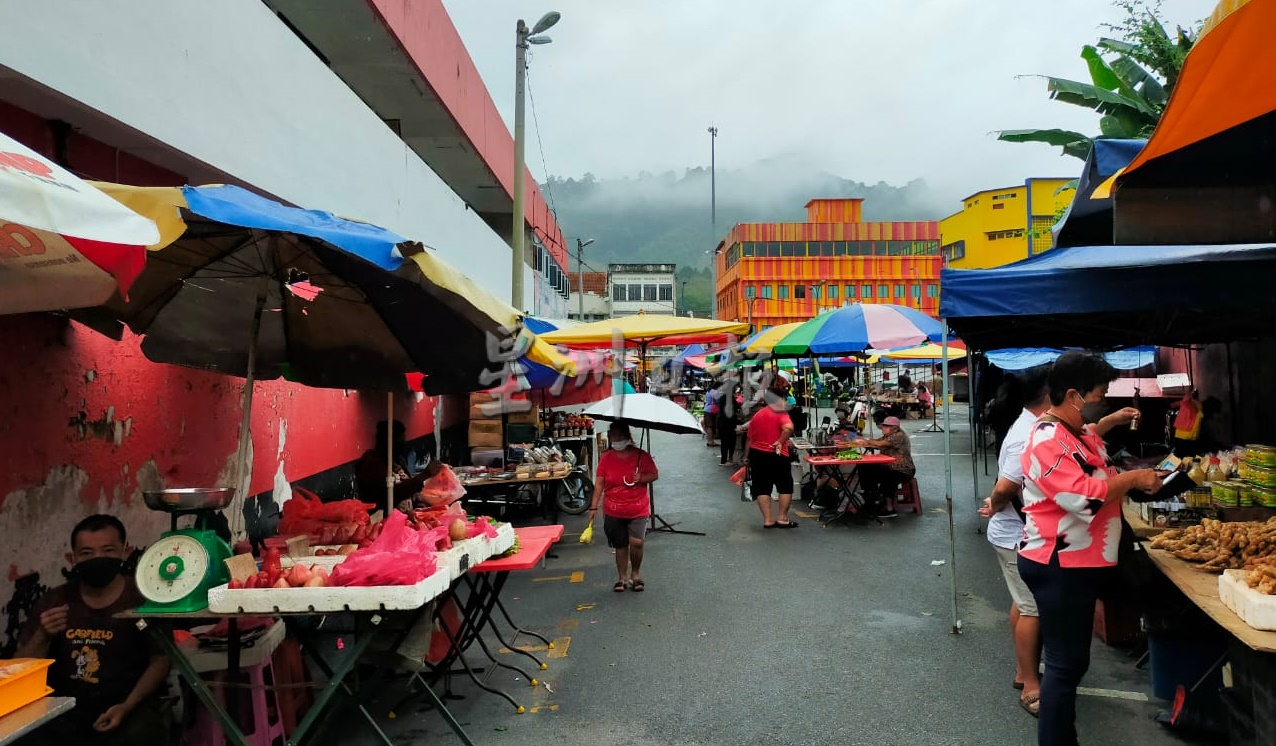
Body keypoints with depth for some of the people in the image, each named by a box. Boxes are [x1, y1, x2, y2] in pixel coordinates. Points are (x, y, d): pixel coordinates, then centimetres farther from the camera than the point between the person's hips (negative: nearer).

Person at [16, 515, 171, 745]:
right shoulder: (53, 601, 7)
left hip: (130, 707, -3)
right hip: (65, 709, 4)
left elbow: (160, 661, -1)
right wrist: (42, 637, -12)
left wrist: (127, 707, -14)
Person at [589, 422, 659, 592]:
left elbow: (655, 475, 3)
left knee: (636, 542, -12)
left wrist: (641, 478, -17)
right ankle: (622, 578, 24)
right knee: (620, 545, 9)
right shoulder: (606, 458, -1)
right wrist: (594, 507, -4)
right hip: (613, 512, 1)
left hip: (638, 509, -1)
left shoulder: (641, 455, -3)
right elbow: (599, 483, 0)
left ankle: (635, 574, 12)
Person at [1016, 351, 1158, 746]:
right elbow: (1086, 498, -31)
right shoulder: (1048, 442, -24)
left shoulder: (1068, 429, 10)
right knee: (1067, 663, -4)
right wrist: (1133, 478, -17)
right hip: (1060, 566, -11)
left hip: (1076, 562, 11)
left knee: (1070, 659, 22)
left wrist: (1113, 420, 24)